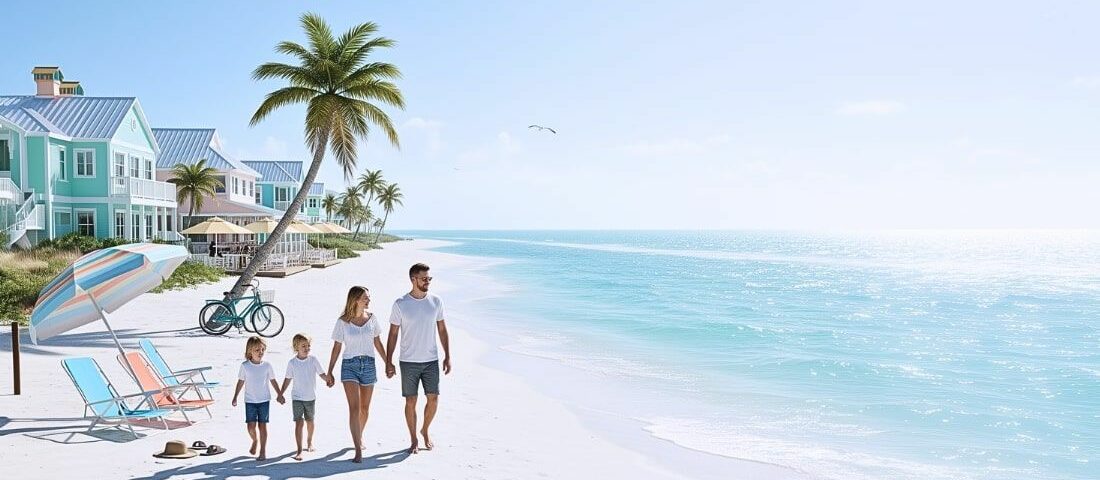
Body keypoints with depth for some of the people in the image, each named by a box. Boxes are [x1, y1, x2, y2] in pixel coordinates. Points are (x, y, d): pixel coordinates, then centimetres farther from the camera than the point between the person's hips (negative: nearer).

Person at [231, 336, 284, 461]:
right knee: (251, 427, -3)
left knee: (262, 425, 1)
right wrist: (235, 397, 5)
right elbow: (241, 382, 5)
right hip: (250, 401, 0)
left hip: (264, 400, 0)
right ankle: (255, 441, 29)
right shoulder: (245, 366, -5)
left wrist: (280, 395, 7)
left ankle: (263, 451, 10)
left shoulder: (267, 365, -4)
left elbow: (273, 381, 6)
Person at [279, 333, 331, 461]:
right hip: (297, 397, -2)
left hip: (311, 397, 2)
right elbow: (287, 379, 4)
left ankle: (309, 442, 40)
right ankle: (299, 450, -10)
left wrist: (329, 380, -22)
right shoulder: (292, 362, -6)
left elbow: (322, 374, -3)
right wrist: (280, 394, 5)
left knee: (309, 421, 16)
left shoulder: (313, 360, -6)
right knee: (299, 422, -10)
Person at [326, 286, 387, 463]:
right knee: (354, 408, -12)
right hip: (349, 365, -3)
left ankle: (359, 437, 38)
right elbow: (336, 348, 0)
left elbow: (378, 343, 12)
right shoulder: (343, 322, -5)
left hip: (368, 364, 3)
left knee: (365, 408, 13)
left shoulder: (371, 318, 3)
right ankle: (358, 450, -13)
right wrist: (329, 372, 1)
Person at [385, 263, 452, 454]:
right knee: (411, 401, 5)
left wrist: (447, 356, 4)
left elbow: (442, 330, 8)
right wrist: (388, 362, -5)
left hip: (431, 360, 2)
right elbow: (393, 334, -1)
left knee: (433, 399, 3)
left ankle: (425, 431, 29)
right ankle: (414, 439, 21)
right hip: (409, 361, -2)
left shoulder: (436, 301, 1)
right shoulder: (400, 304, -7)